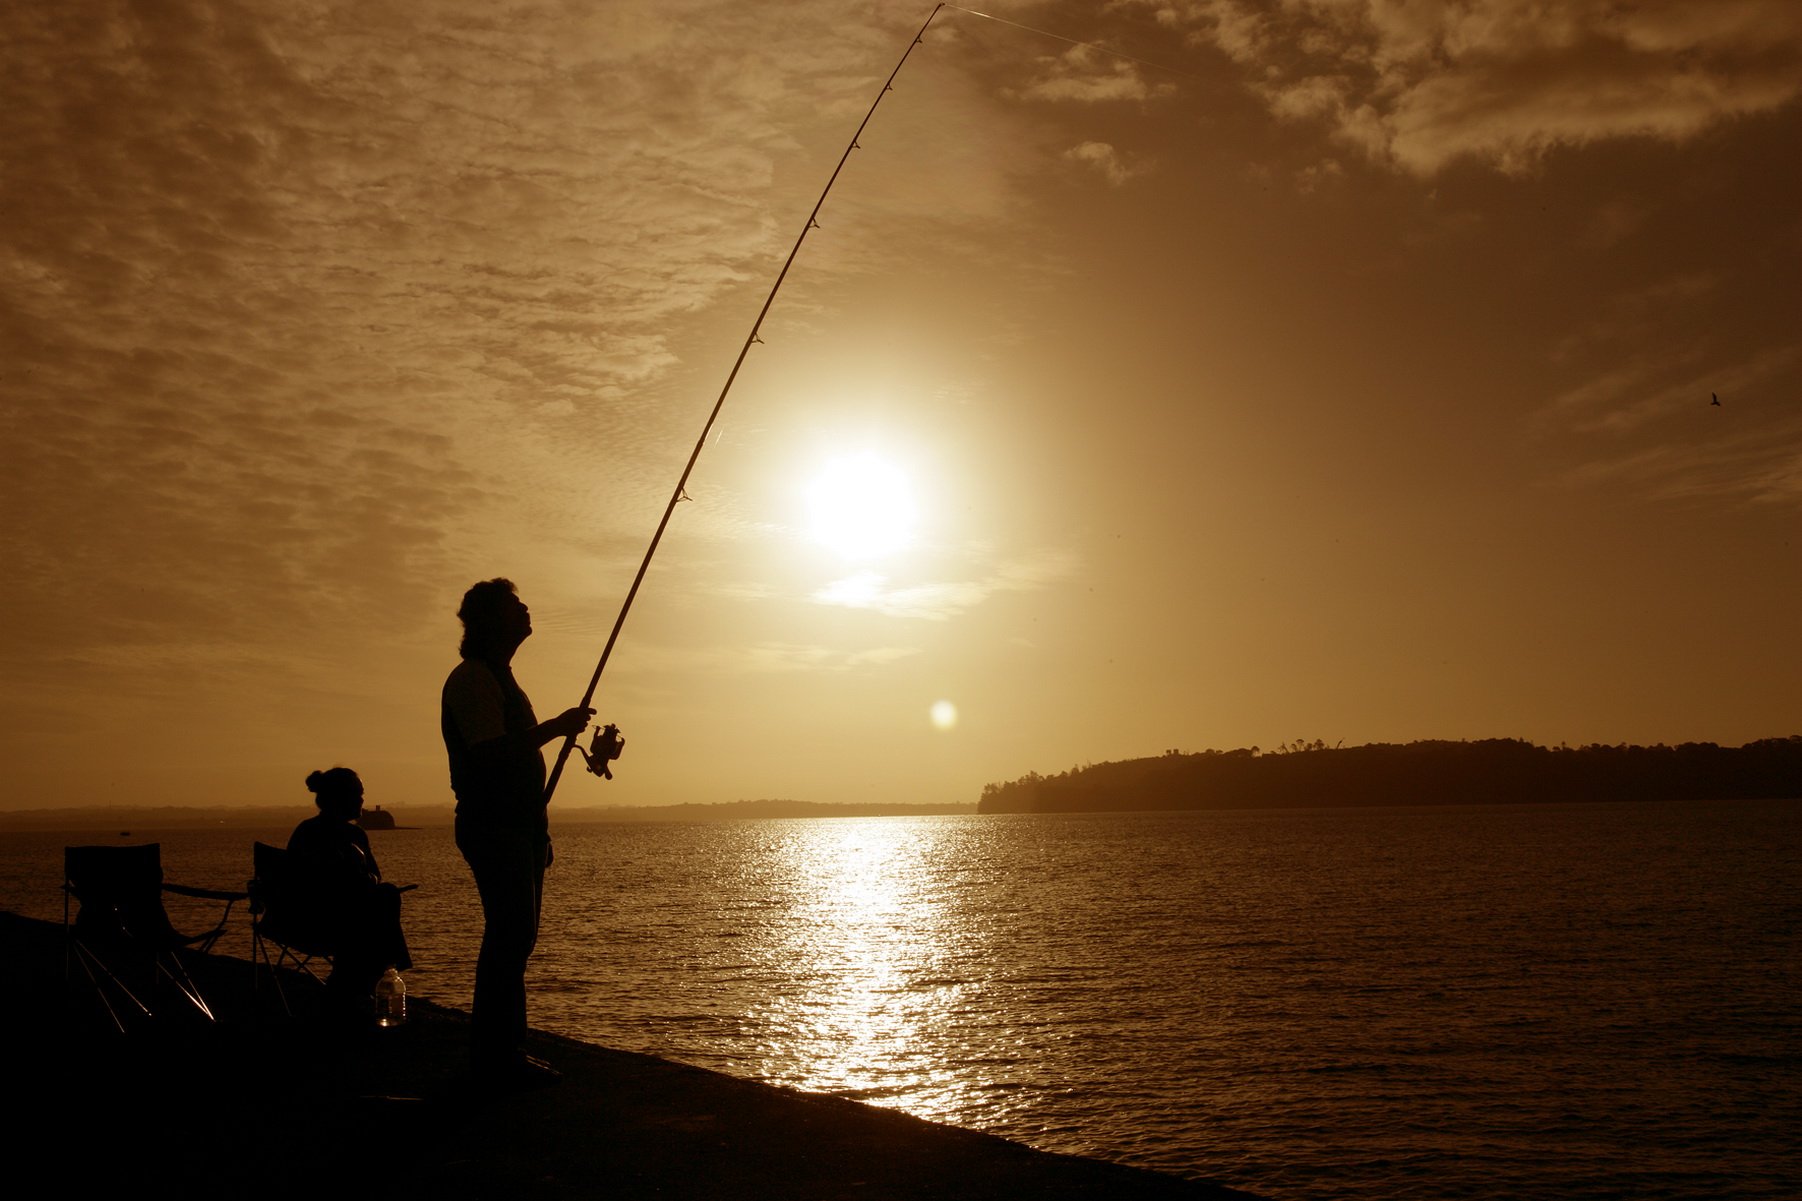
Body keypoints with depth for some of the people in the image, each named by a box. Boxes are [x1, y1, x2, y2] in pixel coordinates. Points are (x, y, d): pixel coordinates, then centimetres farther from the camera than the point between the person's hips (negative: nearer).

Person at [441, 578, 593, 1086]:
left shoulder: (500, 677, 21)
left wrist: (538, 829, 23)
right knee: (511, 936, -10)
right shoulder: (471, 678, -11)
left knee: (516, 936, 11)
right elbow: (491, 752, -23)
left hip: (519, 825, 10)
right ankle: (499, 1057, -5)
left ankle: (499, 1051, 18)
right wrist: (555, 726, -16)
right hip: (491, 826, -10)